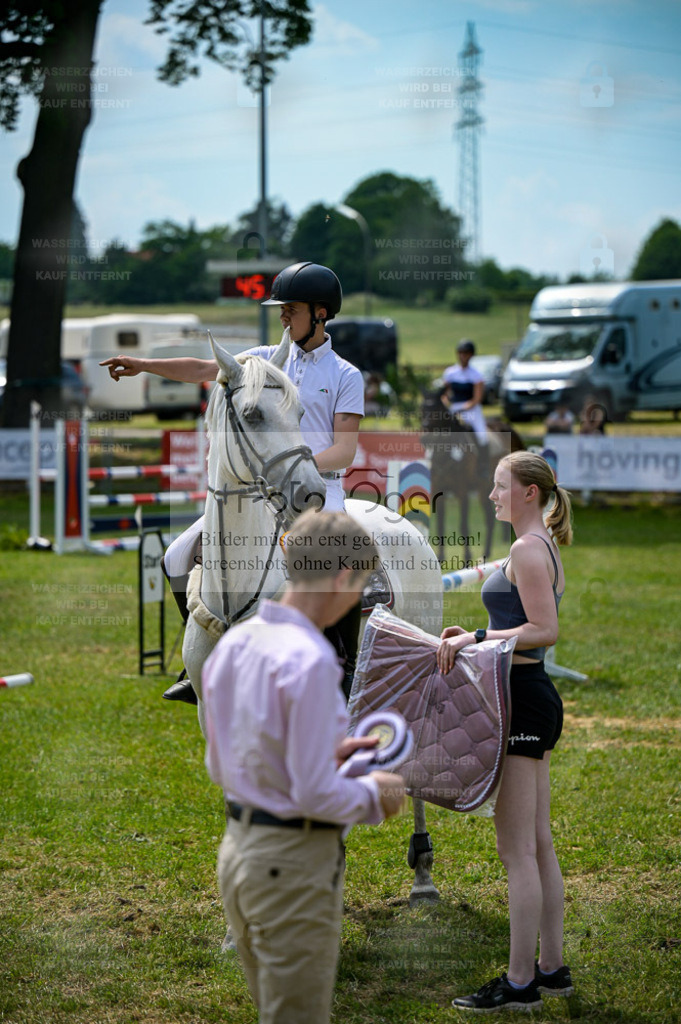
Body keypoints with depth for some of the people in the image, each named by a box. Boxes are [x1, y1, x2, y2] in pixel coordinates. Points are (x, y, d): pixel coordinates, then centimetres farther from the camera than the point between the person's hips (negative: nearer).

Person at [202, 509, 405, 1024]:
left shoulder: (233, 643, 5)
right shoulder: (310, 660, -22)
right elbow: (315, 793, -22)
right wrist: (373, 793, -3)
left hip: (237, 847, 9)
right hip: (294, 864, -9)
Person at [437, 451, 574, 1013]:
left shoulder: (527, 549, -15)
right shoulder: (544, 548, 16)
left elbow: (544, 631, -23)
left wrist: (475, 640, -21)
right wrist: (475, 634, 15)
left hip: (522, 699, -11)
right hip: (535, 695, 11)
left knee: (518, 850, -6)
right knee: (539, 844, 14)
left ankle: (520, 982, -2)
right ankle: (552, 967, 20)